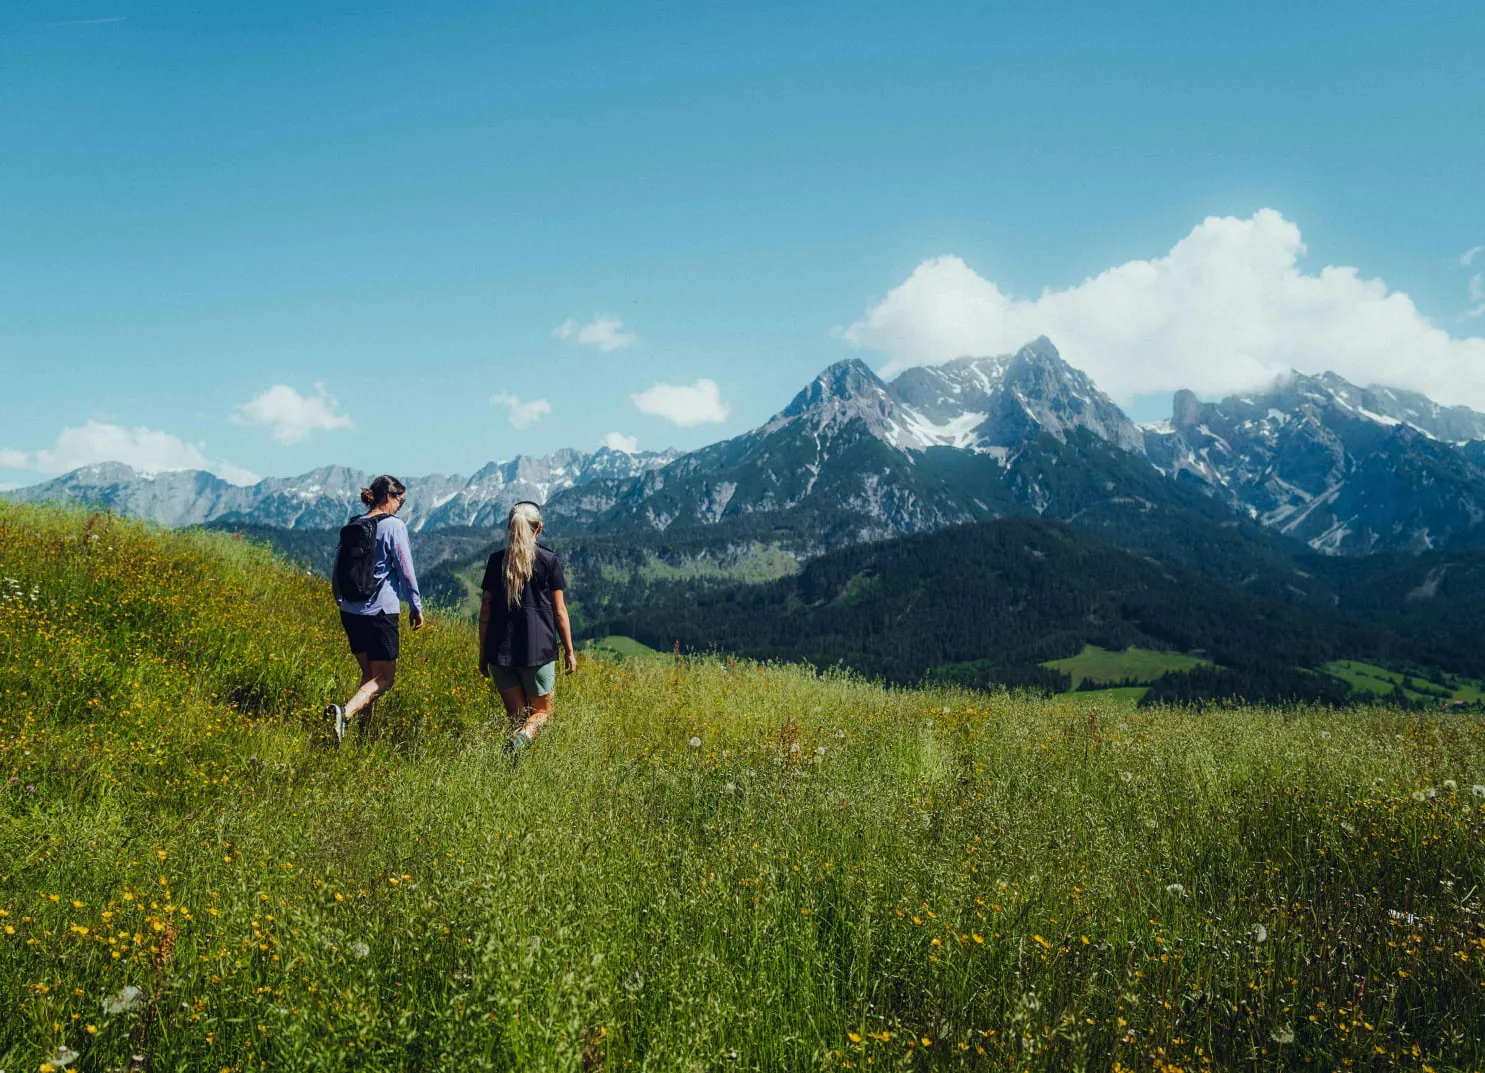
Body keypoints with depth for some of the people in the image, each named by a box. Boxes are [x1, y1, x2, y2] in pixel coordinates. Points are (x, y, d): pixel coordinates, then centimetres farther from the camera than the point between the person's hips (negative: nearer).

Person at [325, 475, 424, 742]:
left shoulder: (351, 525, 9)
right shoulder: (393, 526, -10)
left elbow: (337, 569, 15)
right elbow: (405, 570, -9)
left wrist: (341, 601, 27)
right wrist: (416, 607, 0)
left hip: (351, 611, 7)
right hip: (380, 612, -7)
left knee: (369, 673, 18)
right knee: (384, 677, -1)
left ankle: (364, 729, 16)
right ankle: (345, 713, -23)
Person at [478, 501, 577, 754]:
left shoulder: (496, 560, 5)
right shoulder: (548, 560, -2)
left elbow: (486, 610, 5)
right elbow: (559, 611, -1)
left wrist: (483, 652, 13)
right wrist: (570, 650, 7)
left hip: (500, 651, 3)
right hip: (538, 649, -2)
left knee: (516, 715, 14)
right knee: (541, 712, 10)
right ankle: (521, 737, -20)